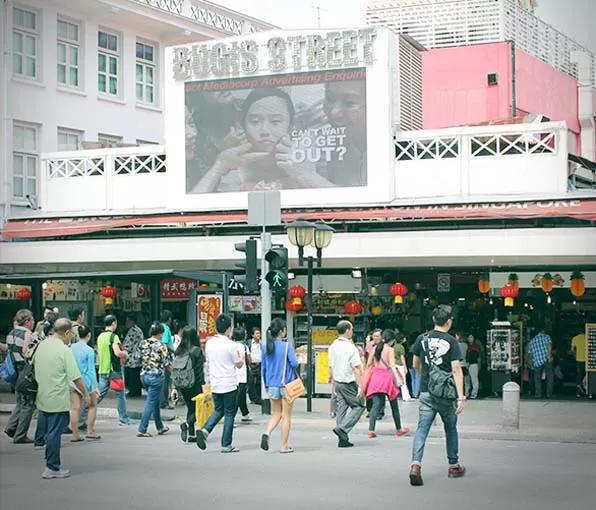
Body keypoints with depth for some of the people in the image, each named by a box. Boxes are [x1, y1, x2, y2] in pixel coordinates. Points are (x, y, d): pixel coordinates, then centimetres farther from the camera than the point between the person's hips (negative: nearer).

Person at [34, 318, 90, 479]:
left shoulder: (41, 345, 6)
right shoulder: (64, 350, -16)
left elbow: (34, 366, 17)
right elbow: (76, 377, -15)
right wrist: (86, 395, -4)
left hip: (42, 398, 7)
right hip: (58, 400, -7)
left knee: (50, 432, 16)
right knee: (54, 433, -2)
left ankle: (52, 464, 23)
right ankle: (52, 468, 2)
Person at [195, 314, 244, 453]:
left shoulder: (209, 343, 2)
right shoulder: (230, 345, -15)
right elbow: (239, 365, -5)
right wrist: (242, 359, 11)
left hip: (215, 384, 5)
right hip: (229, 384, -5)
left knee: (218, 410, 20)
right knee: (229, 414, 5)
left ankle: (205, 430, -4)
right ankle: (226, 445, 7)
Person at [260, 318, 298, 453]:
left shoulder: (266, 347, 4)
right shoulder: (287, 346, -11)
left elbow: (264, 367, 9)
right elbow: (294, 364, -16)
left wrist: (266, 384, 20)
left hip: (272, 385, 4)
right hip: (287, 385, -4)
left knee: (276, 414, 16)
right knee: (286, 416, 6)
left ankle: (267, 433, -10)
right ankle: (284, 446, 9)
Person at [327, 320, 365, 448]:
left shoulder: (333, 346, 7)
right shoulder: (351, 347, -16)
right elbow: (356, 368, -19)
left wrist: (331, 378, 29)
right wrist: (360, 386, -20)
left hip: (337, 382, 8)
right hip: (349, 383, -8)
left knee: (341, 408, 10)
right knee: (359, 406, 3)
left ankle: (342, 439, 9)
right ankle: (342, 428, -11)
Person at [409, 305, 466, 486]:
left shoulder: (422, 339, 2)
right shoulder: (451, 342, -8)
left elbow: (416, 365, 13)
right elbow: (456, 370, -13)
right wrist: (461, 397, -14)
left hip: (426, 392, 2)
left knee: (422, 429, -1)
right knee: (451, 429, 16)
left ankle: (415, 465, -19)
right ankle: (454, 466, 28)